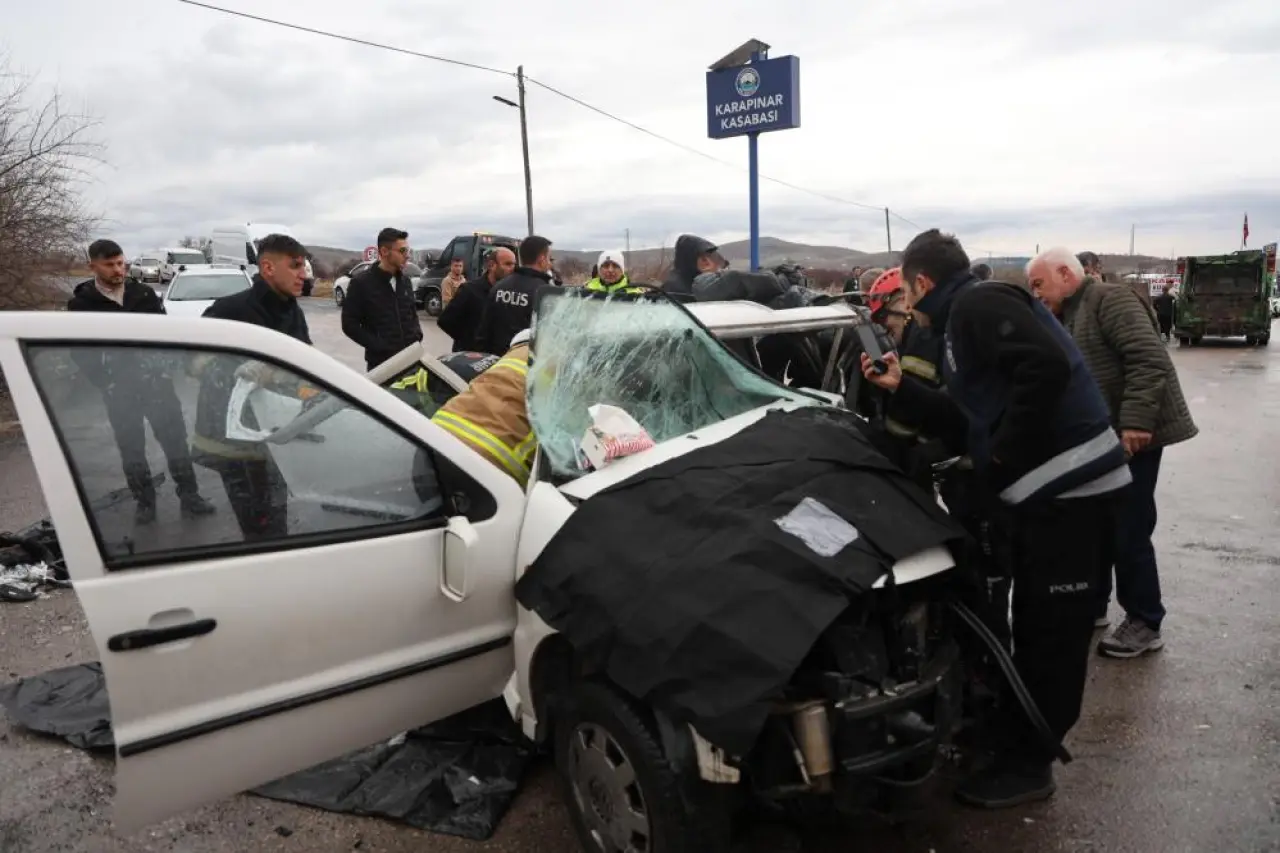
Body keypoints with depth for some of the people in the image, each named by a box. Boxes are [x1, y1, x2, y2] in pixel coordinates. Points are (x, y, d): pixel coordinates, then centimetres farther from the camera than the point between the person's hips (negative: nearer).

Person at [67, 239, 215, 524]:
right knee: (131, 446, 6)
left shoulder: (143, 293, 5)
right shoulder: (81, 304, 0)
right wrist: (104, 381, -6)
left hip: (154, 380, 1)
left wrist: (162, 369, -3)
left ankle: (190, 497, 5)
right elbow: (79, 351, 2)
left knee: (175, 437, -1)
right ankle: (145, 502, 17)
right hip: (117, 389, -1)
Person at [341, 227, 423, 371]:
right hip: (380, 362, -5)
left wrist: (417, 335, 2)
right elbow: (349, 325, -7)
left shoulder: (405, 281, 11)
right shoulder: (361, 283, -5)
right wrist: (379, 346, -16)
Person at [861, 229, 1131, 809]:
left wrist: (1004, 454, -21)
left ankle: (1027, 765, 14)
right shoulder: (963, 318, 18)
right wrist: (901, 387, 18)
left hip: (1064, 486, -10)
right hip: (1037, 489, 10)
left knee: (1049, 632, 1)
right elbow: (968, 415, 20)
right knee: (1035, 628, 19)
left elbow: (1047, 366, -28)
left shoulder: (979, 303, -13)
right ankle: (1012, 740, 34)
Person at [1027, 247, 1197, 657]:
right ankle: (1092, 605, 27)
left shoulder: (1109, 298, -11)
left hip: (1132, 435, -9)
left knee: (1128, 532, -4)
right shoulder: (1067, 316, 17)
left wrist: (1136, 420, -28)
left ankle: (1145, 624, 10)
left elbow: (1149, 358, -22)